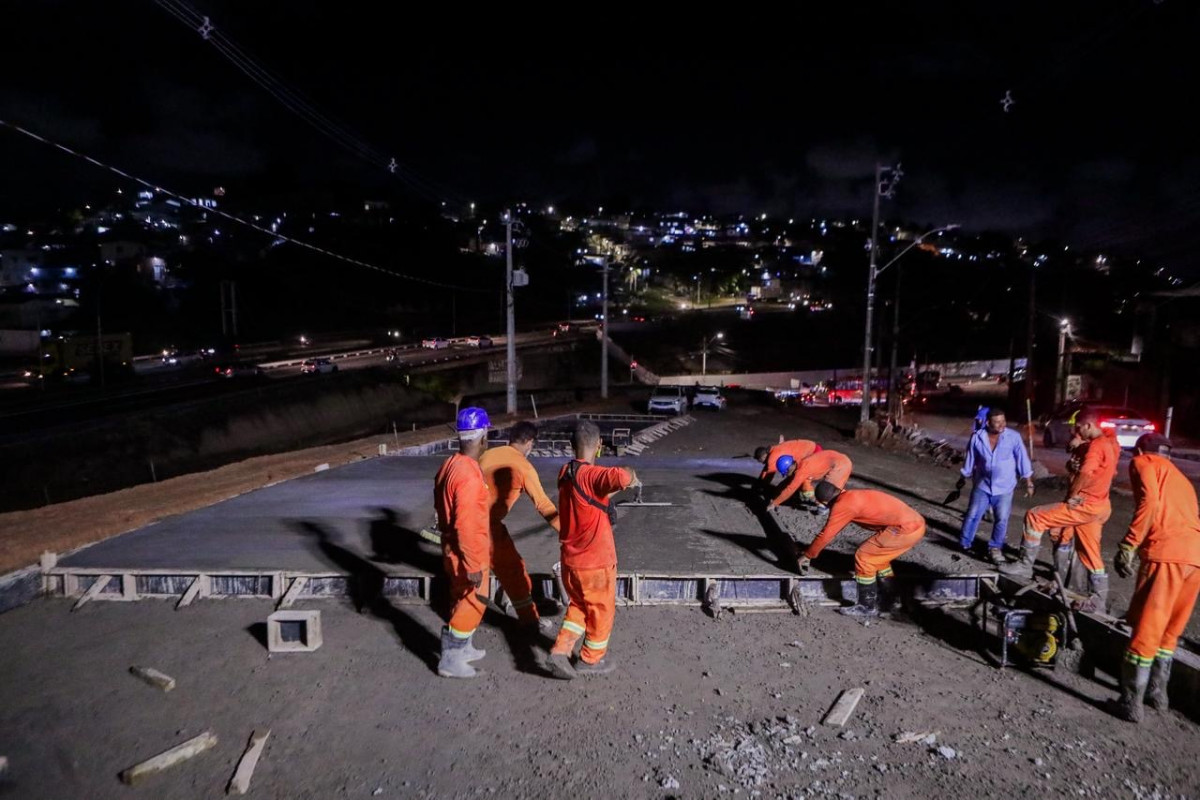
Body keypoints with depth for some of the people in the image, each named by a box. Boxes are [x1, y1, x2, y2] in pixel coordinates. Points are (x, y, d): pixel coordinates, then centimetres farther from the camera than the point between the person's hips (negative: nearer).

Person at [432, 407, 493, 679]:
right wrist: (474, 565, -22)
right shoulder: (469, 475, -28)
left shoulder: (450, 465, 2)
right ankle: (450, 660, 15)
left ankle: (461, 648, 38)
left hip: (453, 548, 9)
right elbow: (467, 525, -28)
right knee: (472, 603, 5)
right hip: (466, 553, -9)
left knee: (462, 600, 22)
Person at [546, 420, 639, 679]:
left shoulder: (566, 473, 1)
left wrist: (614, 490, 23)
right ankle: (591, 660, 31)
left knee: (579, 605, 26)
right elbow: (620, 477, -46)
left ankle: (560, 651, 17)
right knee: (602, 609, 15)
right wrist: (630, 476, -24)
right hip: (595, 560, -7)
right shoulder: (591, 475, -25)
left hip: (570, 559, 7)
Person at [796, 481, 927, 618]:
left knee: (863, 557, -1)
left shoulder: (843, 505, -11)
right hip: (915, 523, 10)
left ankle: (868, 607, 9)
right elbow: (832, 530, 27)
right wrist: (812, 549, 33)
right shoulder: (851, 496, 17)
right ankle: (890, 600, 34)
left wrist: (806, 555, 8)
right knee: (878, 556, 24)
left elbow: (826, 534, -5)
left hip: (906, 529, -10)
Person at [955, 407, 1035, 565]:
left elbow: (1023, 459, -6)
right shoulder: (977, 438, -10)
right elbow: (970, 459, 3)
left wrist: (1029, 484, -3)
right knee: (972, 515, 4)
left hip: (1004, 487, -1)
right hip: (983, 485, 1)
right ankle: (964, 543, 19)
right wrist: (963, 479, 13)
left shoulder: (1013, 437, -13)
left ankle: (995, 548, 18)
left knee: (1002, 519, 1)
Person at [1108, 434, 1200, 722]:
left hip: (1167, 553, -7)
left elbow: (1150, 501, -9)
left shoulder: (1143, 462, 11)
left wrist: (1127, 546, -10)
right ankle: (1157, 692, 32)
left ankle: (1131, 704, 6)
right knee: (1169, 631, 22)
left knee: (1146, 631, 0)